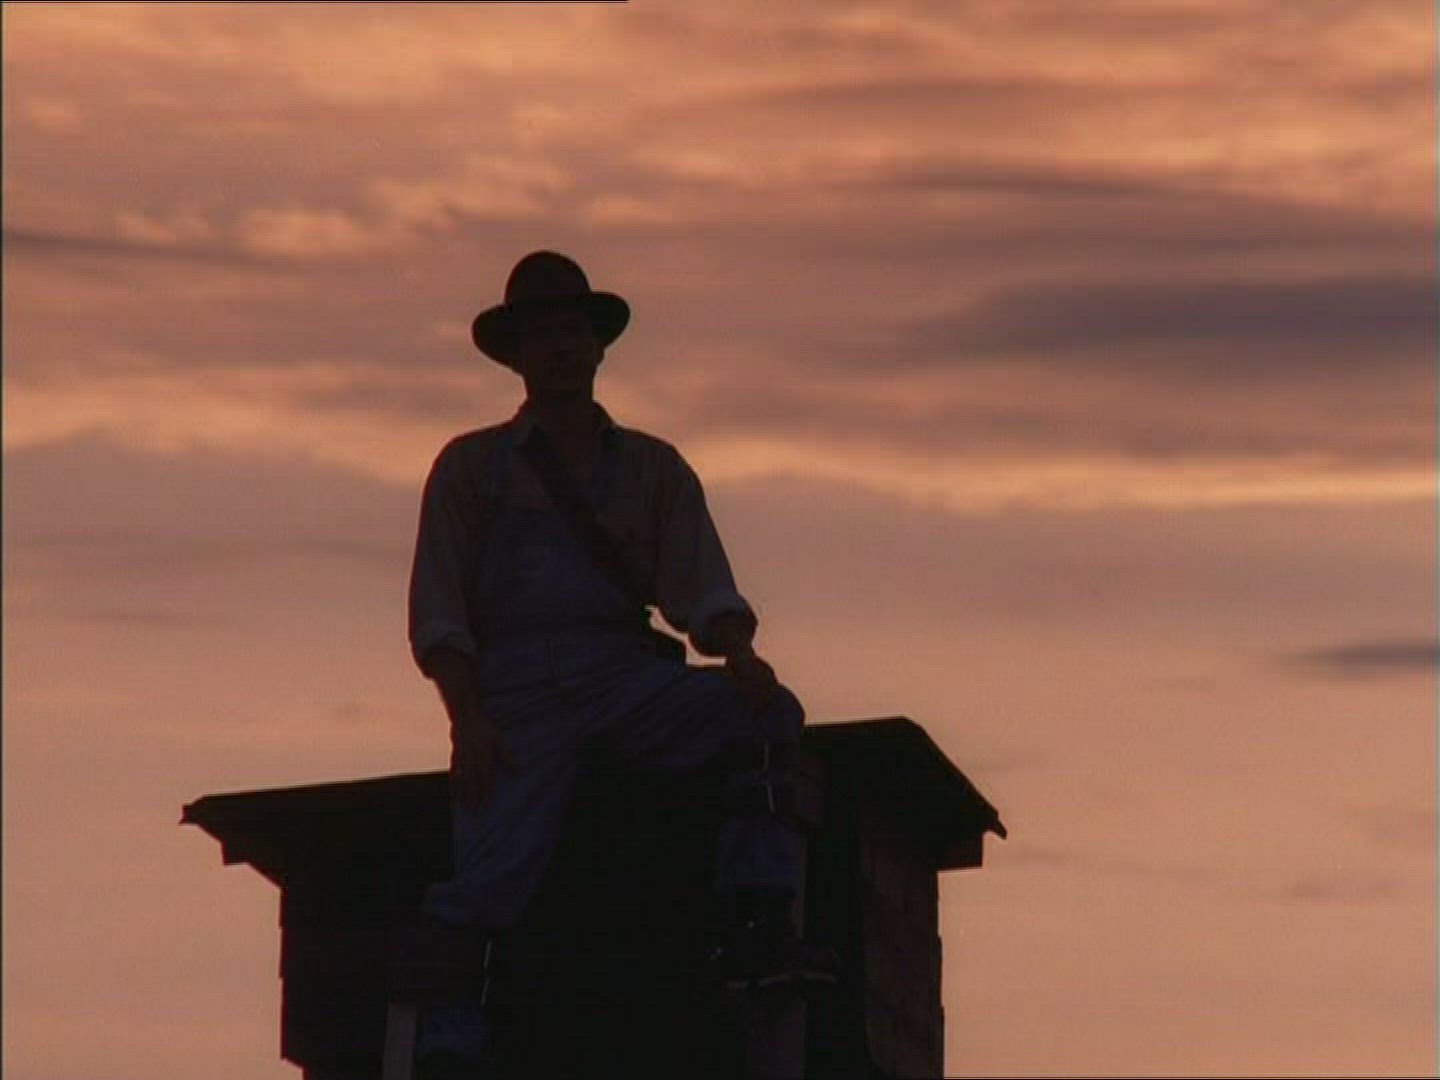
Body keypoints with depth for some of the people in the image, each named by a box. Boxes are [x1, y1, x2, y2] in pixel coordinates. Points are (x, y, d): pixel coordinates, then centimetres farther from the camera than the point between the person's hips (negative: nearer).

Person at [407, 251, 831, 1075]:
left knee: (766, 714, -26)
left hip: (624, 674, 2)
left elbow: (700, 589, 7)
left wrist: (738, 653, -16)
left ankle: (759, 930, -36)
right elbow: (437, 613, 6)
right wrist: (467, 719, -11)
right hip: (516, 686, -2)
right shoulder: (470, 467, 14)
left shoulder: (653, 469, 19)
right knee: (490, 874, -23)